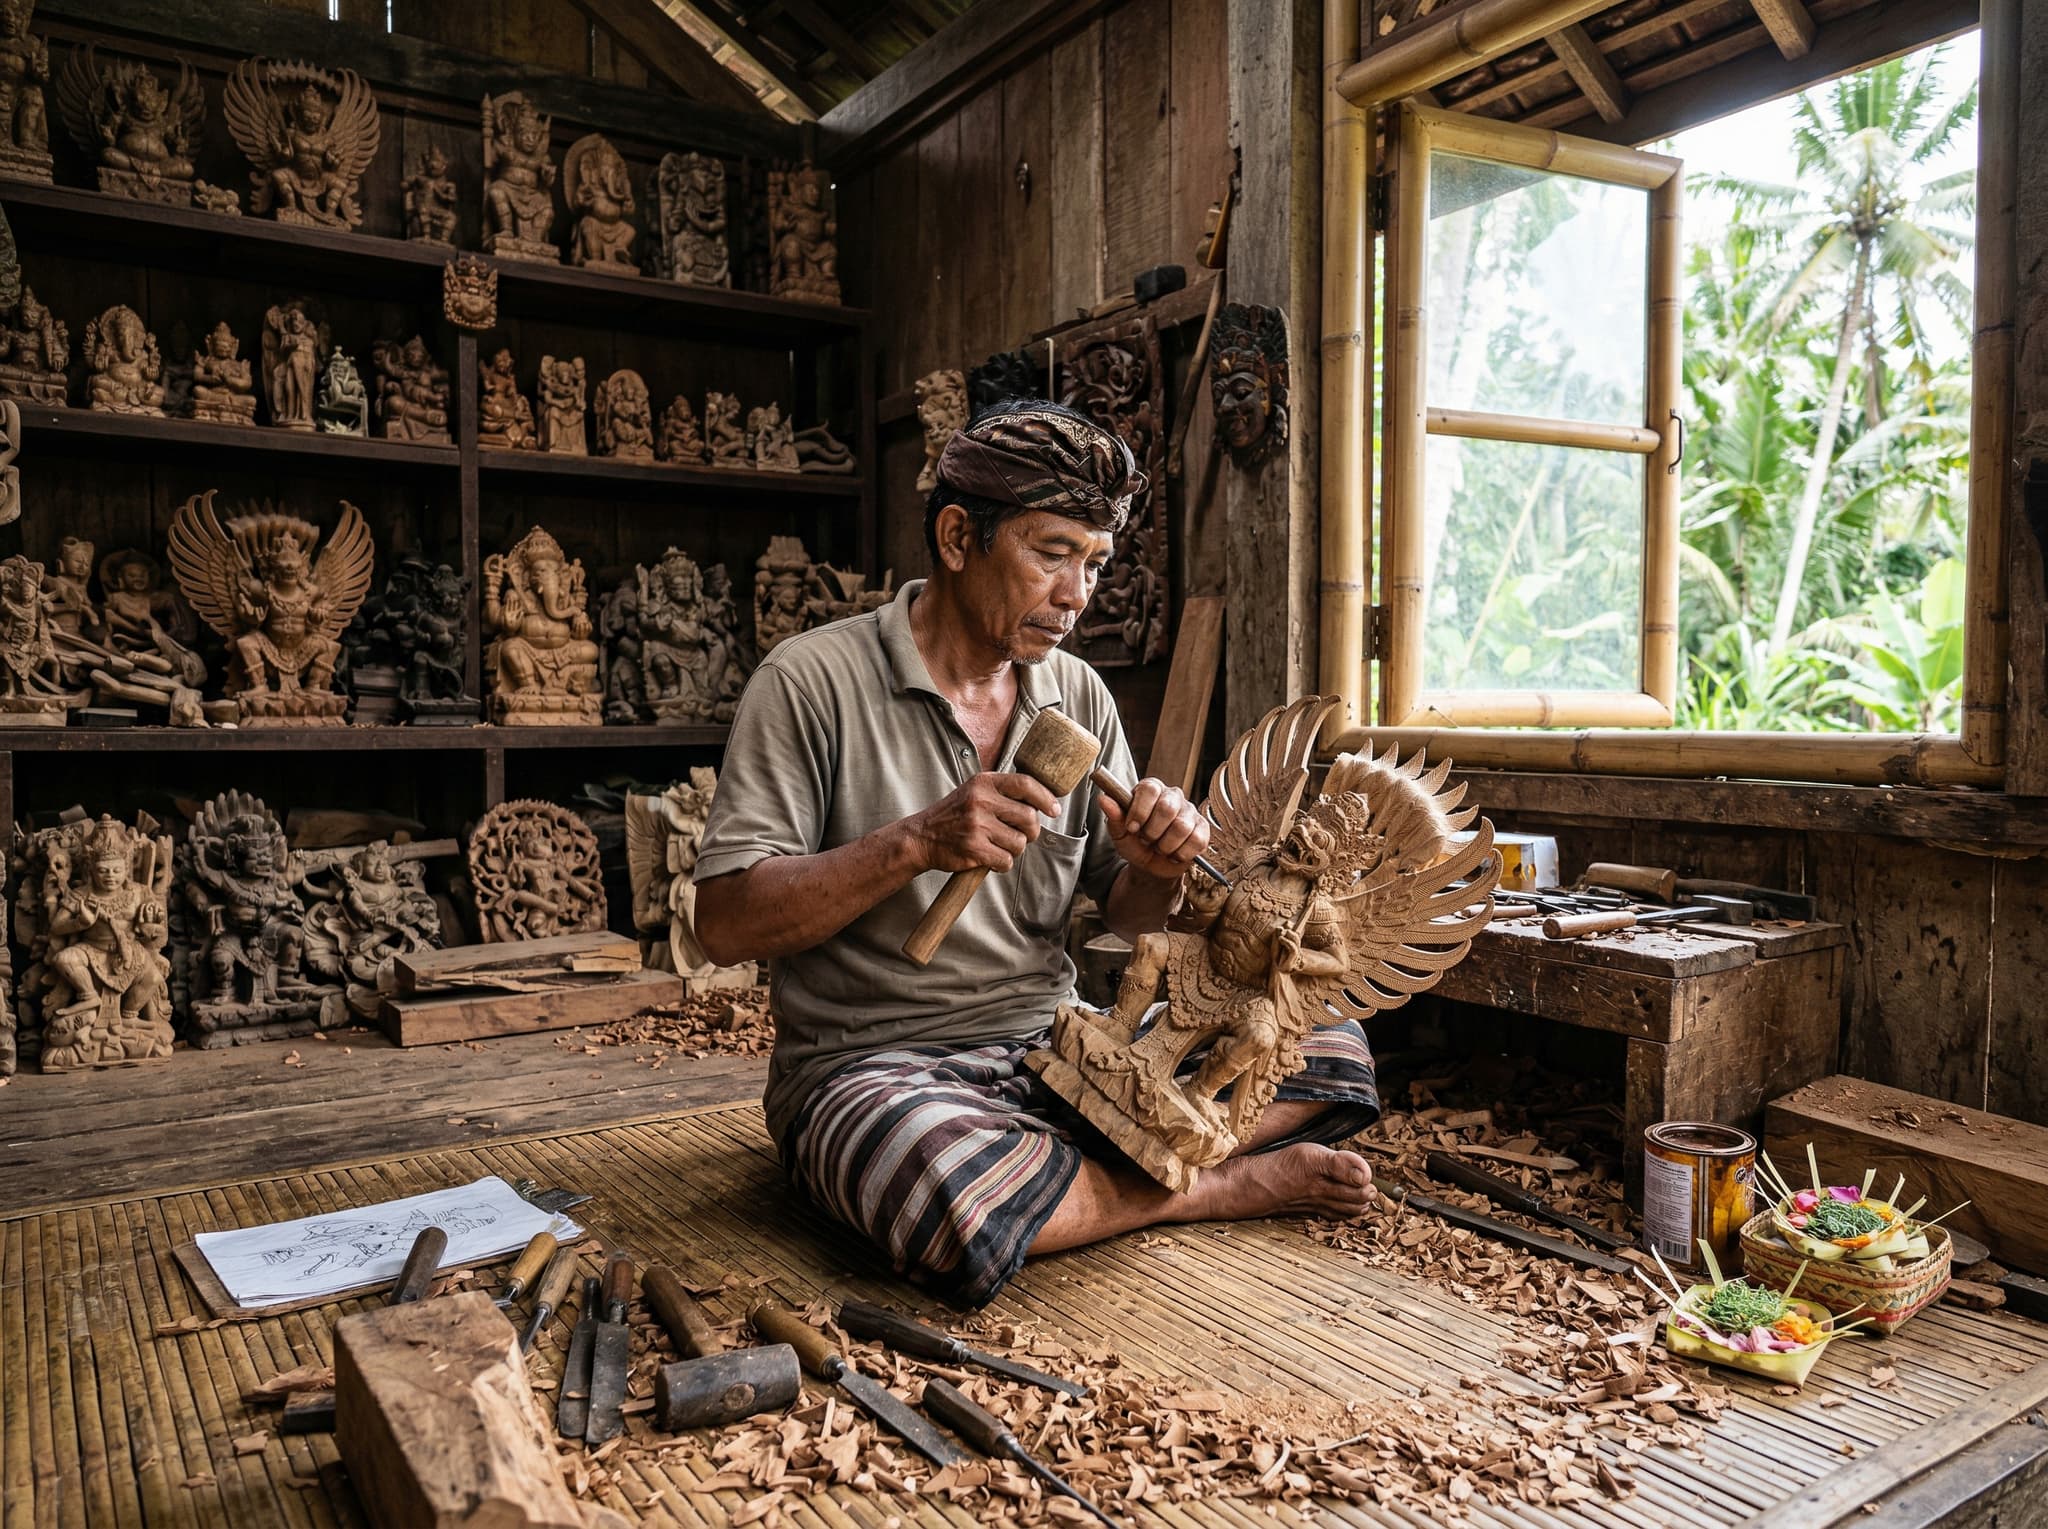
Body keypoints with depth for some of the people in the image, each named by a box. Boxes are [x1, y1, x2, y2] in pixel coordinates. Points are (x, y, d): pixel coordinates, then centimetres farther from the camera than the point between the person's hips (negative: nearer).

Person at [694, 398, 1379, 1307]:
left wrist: (1154, 873, -13)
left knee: (1331, 1049, -6)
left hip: (1054, 1049, 5)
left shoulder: (1080, 697, 7)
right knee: (964, 1205, -38)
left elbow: (1125, 921, 11)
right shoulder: (813, 681, -9)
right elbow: (724, 925, -13)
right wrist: (917, 843, -25)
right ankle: (1220, 1185, -11)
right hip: (872, 1066, -5)